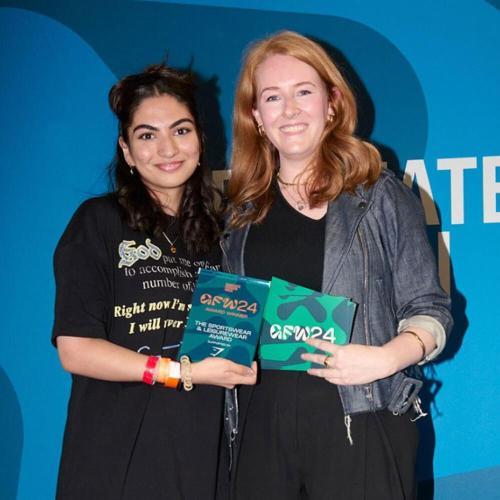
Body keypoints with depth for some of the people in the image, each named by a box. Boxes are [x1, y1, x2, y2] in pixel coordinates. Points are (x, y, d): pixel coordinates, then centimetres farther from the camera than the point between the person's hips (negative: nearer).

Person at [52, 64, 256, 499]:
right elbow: (75, 349, -11)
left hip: (201, 452, 4)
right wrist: (184, 373, -16)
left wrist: (240, 361, -2)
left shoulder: (215, 233, 10)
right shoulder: (99, 223, -4)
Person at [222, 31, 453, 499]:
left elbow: (429, 310, -1)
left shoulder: (381, 195, 0)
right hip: (261, 426, 3)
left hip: (358, 423, -3)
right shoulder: (244, 211, 11)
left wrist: (386, 358, -19)